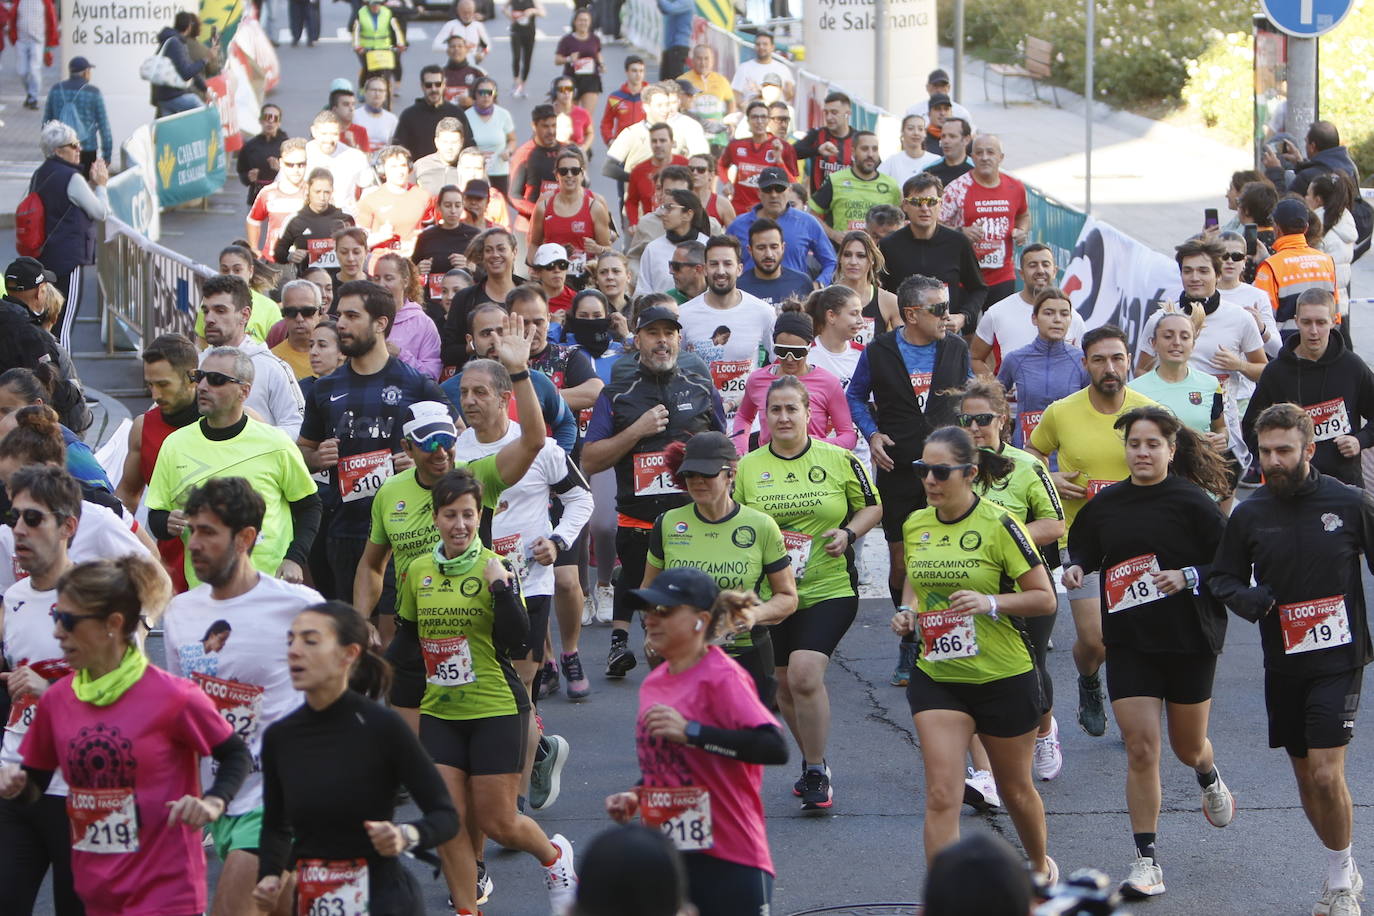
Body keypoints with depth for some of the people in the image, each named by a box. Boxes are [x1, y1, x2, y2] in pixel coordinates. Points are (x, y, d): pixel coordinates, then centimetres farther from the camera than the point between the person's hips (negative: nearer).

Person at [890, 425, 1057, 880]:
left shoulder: (998, 525, -14)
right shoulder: (915, 525, 1)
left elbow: (1045, 598, -11)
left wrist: (991, 602, -26)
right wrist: (907, 611, -1)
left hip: (1004, 678, -3)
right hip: (936, 678, 3)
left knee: (1015, 789, 16)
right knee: (941, 796, -10)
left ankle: (1040, 865, 44)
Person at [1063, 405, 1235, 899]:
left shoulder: (1192, 501, -10)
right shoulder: (1106, 504, 2)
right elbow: (1084, 549, 18)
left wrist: (1189, 576, -24)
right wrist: (1075, 568, -3)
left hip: (1188, 640, -2)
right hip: (1129, 642, 2)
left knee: (1187, 747, 14)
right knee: (1140, 748, -9)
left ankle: (1210, 779, 53)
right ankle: (1146, 862, -4)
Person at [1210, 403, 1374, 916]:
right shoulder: (1249, 515, 0)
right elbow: (1223, 577, 10)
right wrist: (1243, 598, -12)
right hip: (1282, 663, 4)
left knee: (1326, 773, -14)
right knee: (1305, 776, 12)